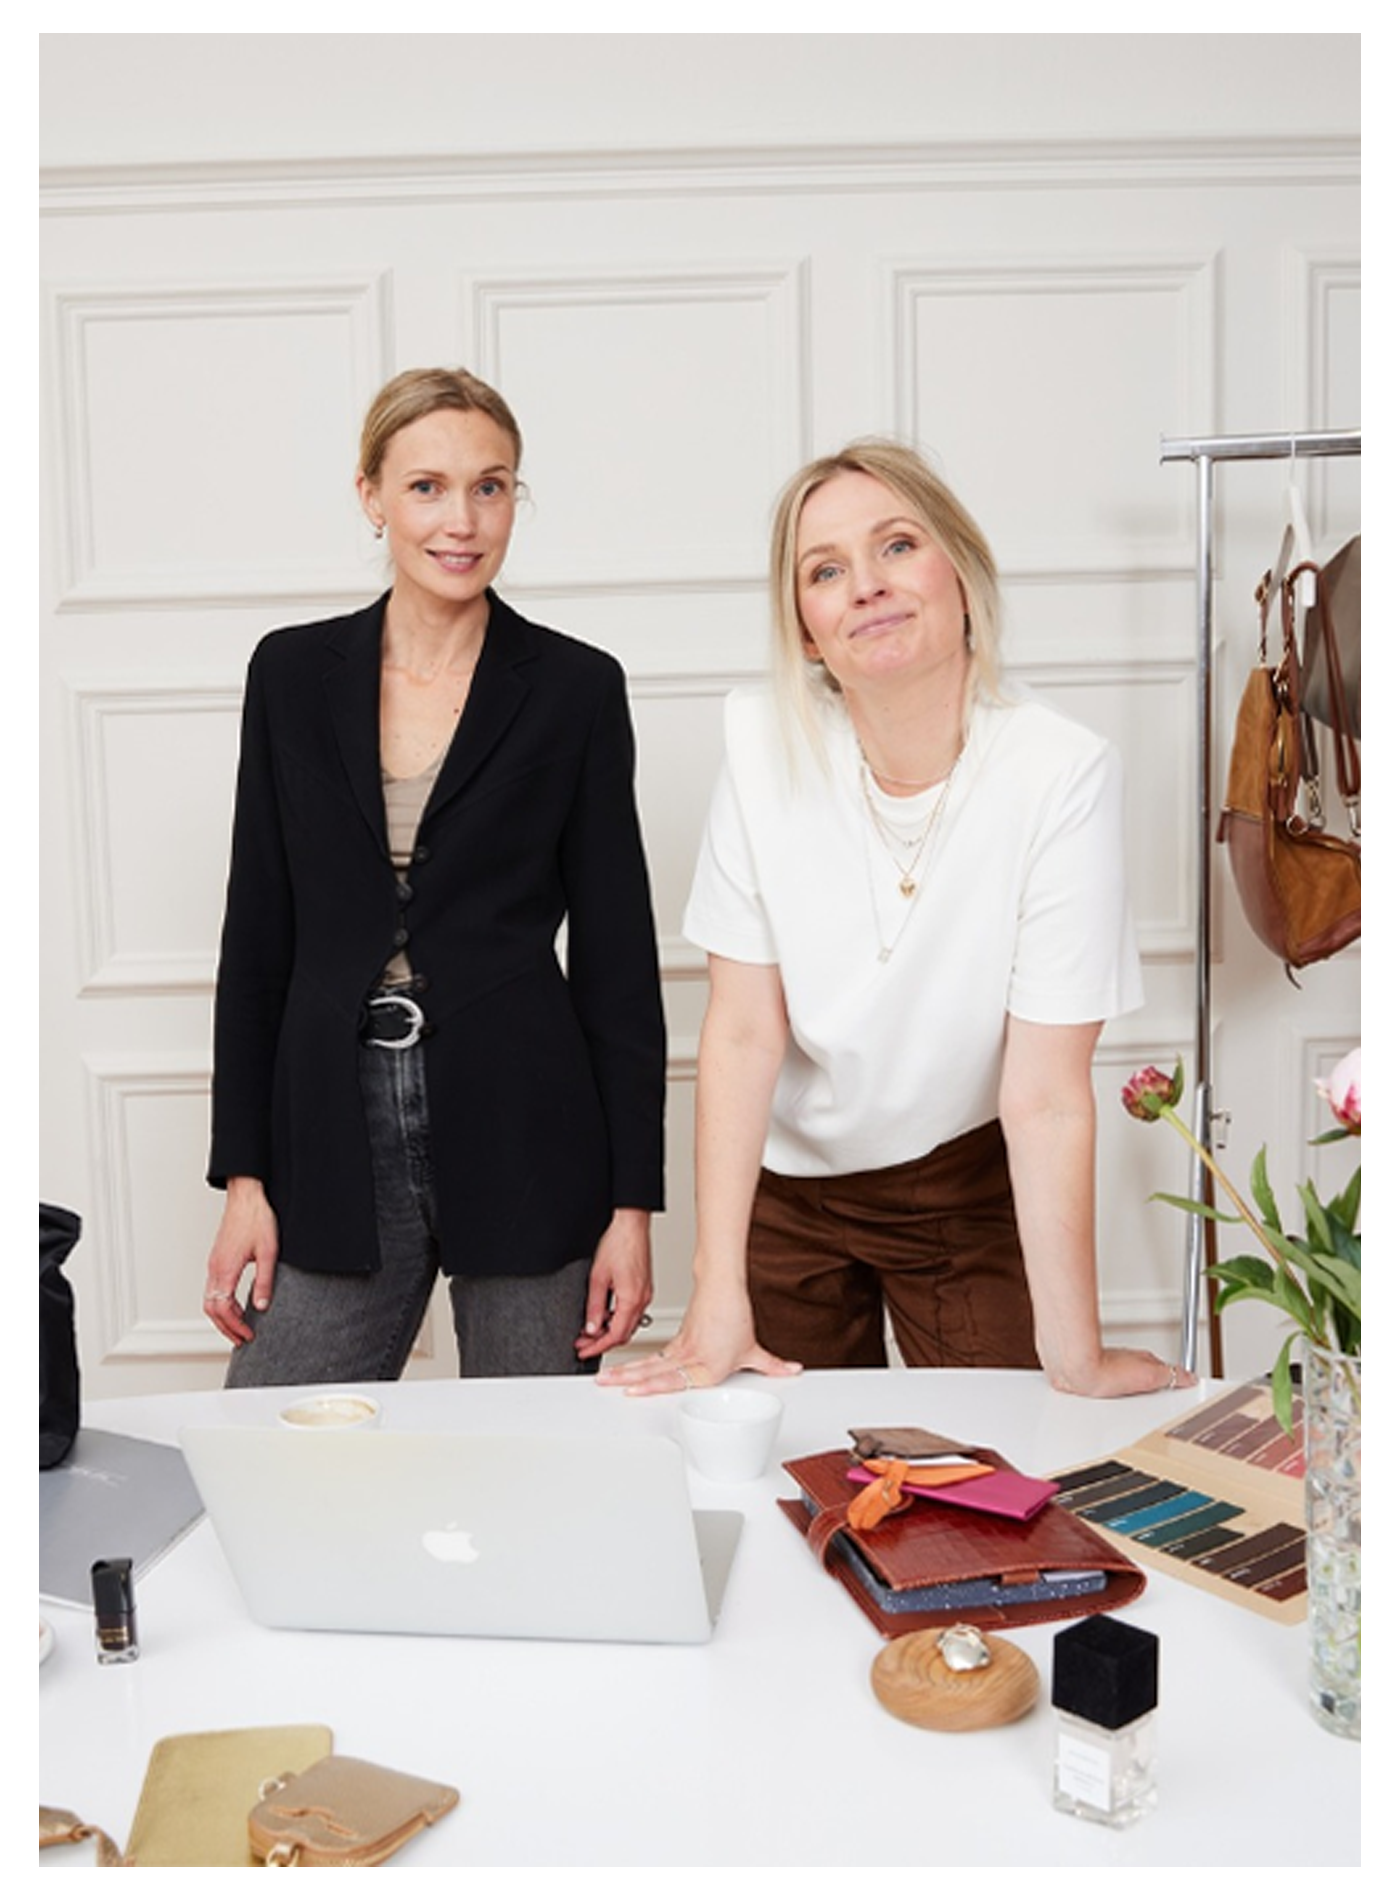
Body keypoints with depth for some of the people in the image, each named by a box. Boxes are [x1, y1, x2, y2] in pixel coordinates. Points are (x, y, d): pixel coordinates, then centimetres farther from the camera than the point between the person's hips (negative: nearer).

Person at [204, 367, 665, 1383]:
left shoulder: (576, 687, -1)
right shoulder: (293, 673, 6)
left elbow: (618, 955, 0)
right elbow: (258, 935, 7)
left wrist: (633, 1202, -3)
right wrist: (243, 1178, 3)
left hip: (522, 1138, -1)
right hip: (337, 1131, 2)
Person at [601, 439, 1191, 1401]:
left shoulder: (1063, 772, -23)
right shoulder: (765, 738, -17)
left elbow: (1046, 1095, -22)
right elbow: (743, 1034, -15)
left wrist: (1076, 1355, -20)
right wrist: (717, 1300, -16)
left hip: (974, 1187, -1)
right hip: (786, 1181, 2)